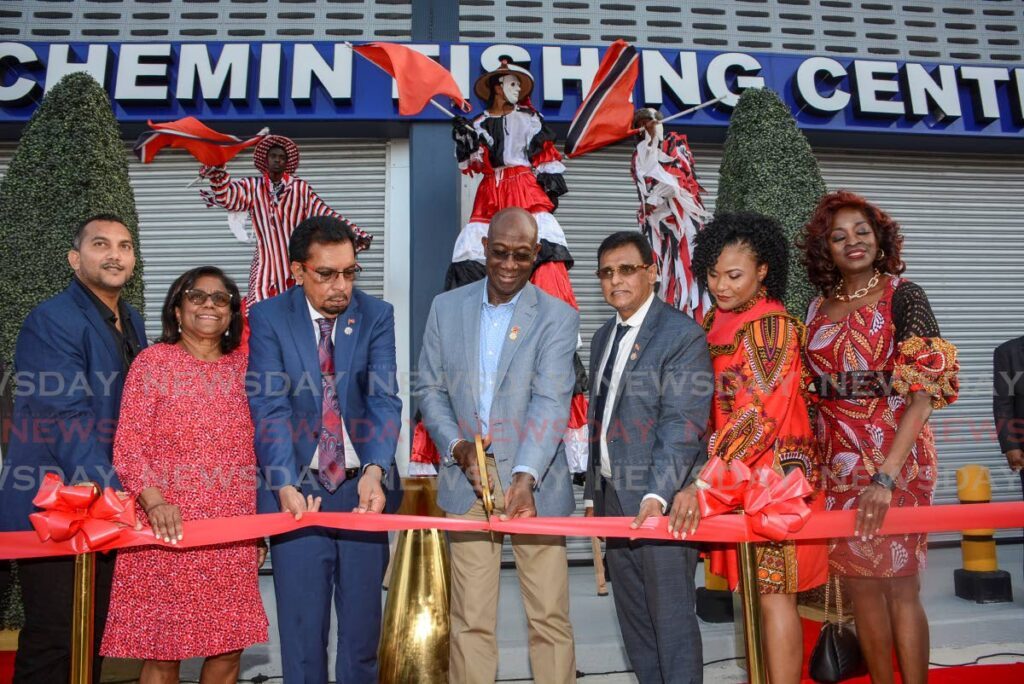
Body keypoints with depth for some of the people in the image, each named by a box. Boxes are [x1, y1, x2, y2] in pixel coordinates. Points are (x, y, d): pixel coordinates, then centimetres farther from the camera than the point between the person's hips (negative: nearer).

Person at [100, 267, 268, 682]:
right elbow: (127, 446, -7)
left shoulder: (243, 366, 8)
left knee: (230, 649, 7)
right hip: (168, 533, -3)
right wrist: (153, 500, -17)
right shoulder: (153, 362, -1)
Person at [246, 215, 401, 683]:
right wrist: (285, 485, -25)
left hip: (361, 487, 1)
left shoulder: (377, 316, 0)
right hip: (297, 489, -1)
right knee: (302, 627, 8)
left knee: (363, 623, 13)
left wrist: (375, 470, -26)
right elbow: (270, 407, -11)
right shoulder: (268, 318, -3)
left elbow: (384, 398, -10)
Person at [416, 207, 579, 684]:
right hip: (467, 480, 2)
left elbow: (550, 402, -15)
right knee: (470, 620, 9)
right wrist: (457, 446, -9)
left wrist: (525, 477, -28)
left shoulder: (557, 317, -4)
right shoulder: (446, 307, 6)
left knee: (549, 617, 6)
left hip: (535, 482, -2)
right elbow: (429, 387, 7)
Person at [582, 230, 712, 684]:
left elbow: (682, 424, -20)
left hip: (662, 501, -8)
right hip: (614, 495, 8)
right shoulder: (603, 337, 15)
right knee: (632, 616, 18)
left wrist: (657, 497, -29)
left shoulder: (682, 334, -11)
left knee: (672, 617, 3)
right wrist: (594, 492, 14)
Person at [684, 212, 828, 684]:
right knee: (752, 589, 15)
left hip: (773, 472, -8)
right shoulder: (714, 321, 8)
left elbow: (759, 415, -24)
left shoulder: (771, 325, -16)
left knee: (773, 591, -2)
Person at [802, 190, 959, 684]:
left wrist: (887, 476, -24)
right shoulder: (819, 307, 8)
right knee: (859, 583, 12)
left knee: (899, 584, 3)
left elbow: (924, 391, -15)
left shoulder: (902, 296, -7)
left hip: (895, 455, -4)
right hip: (839, 459, 5)